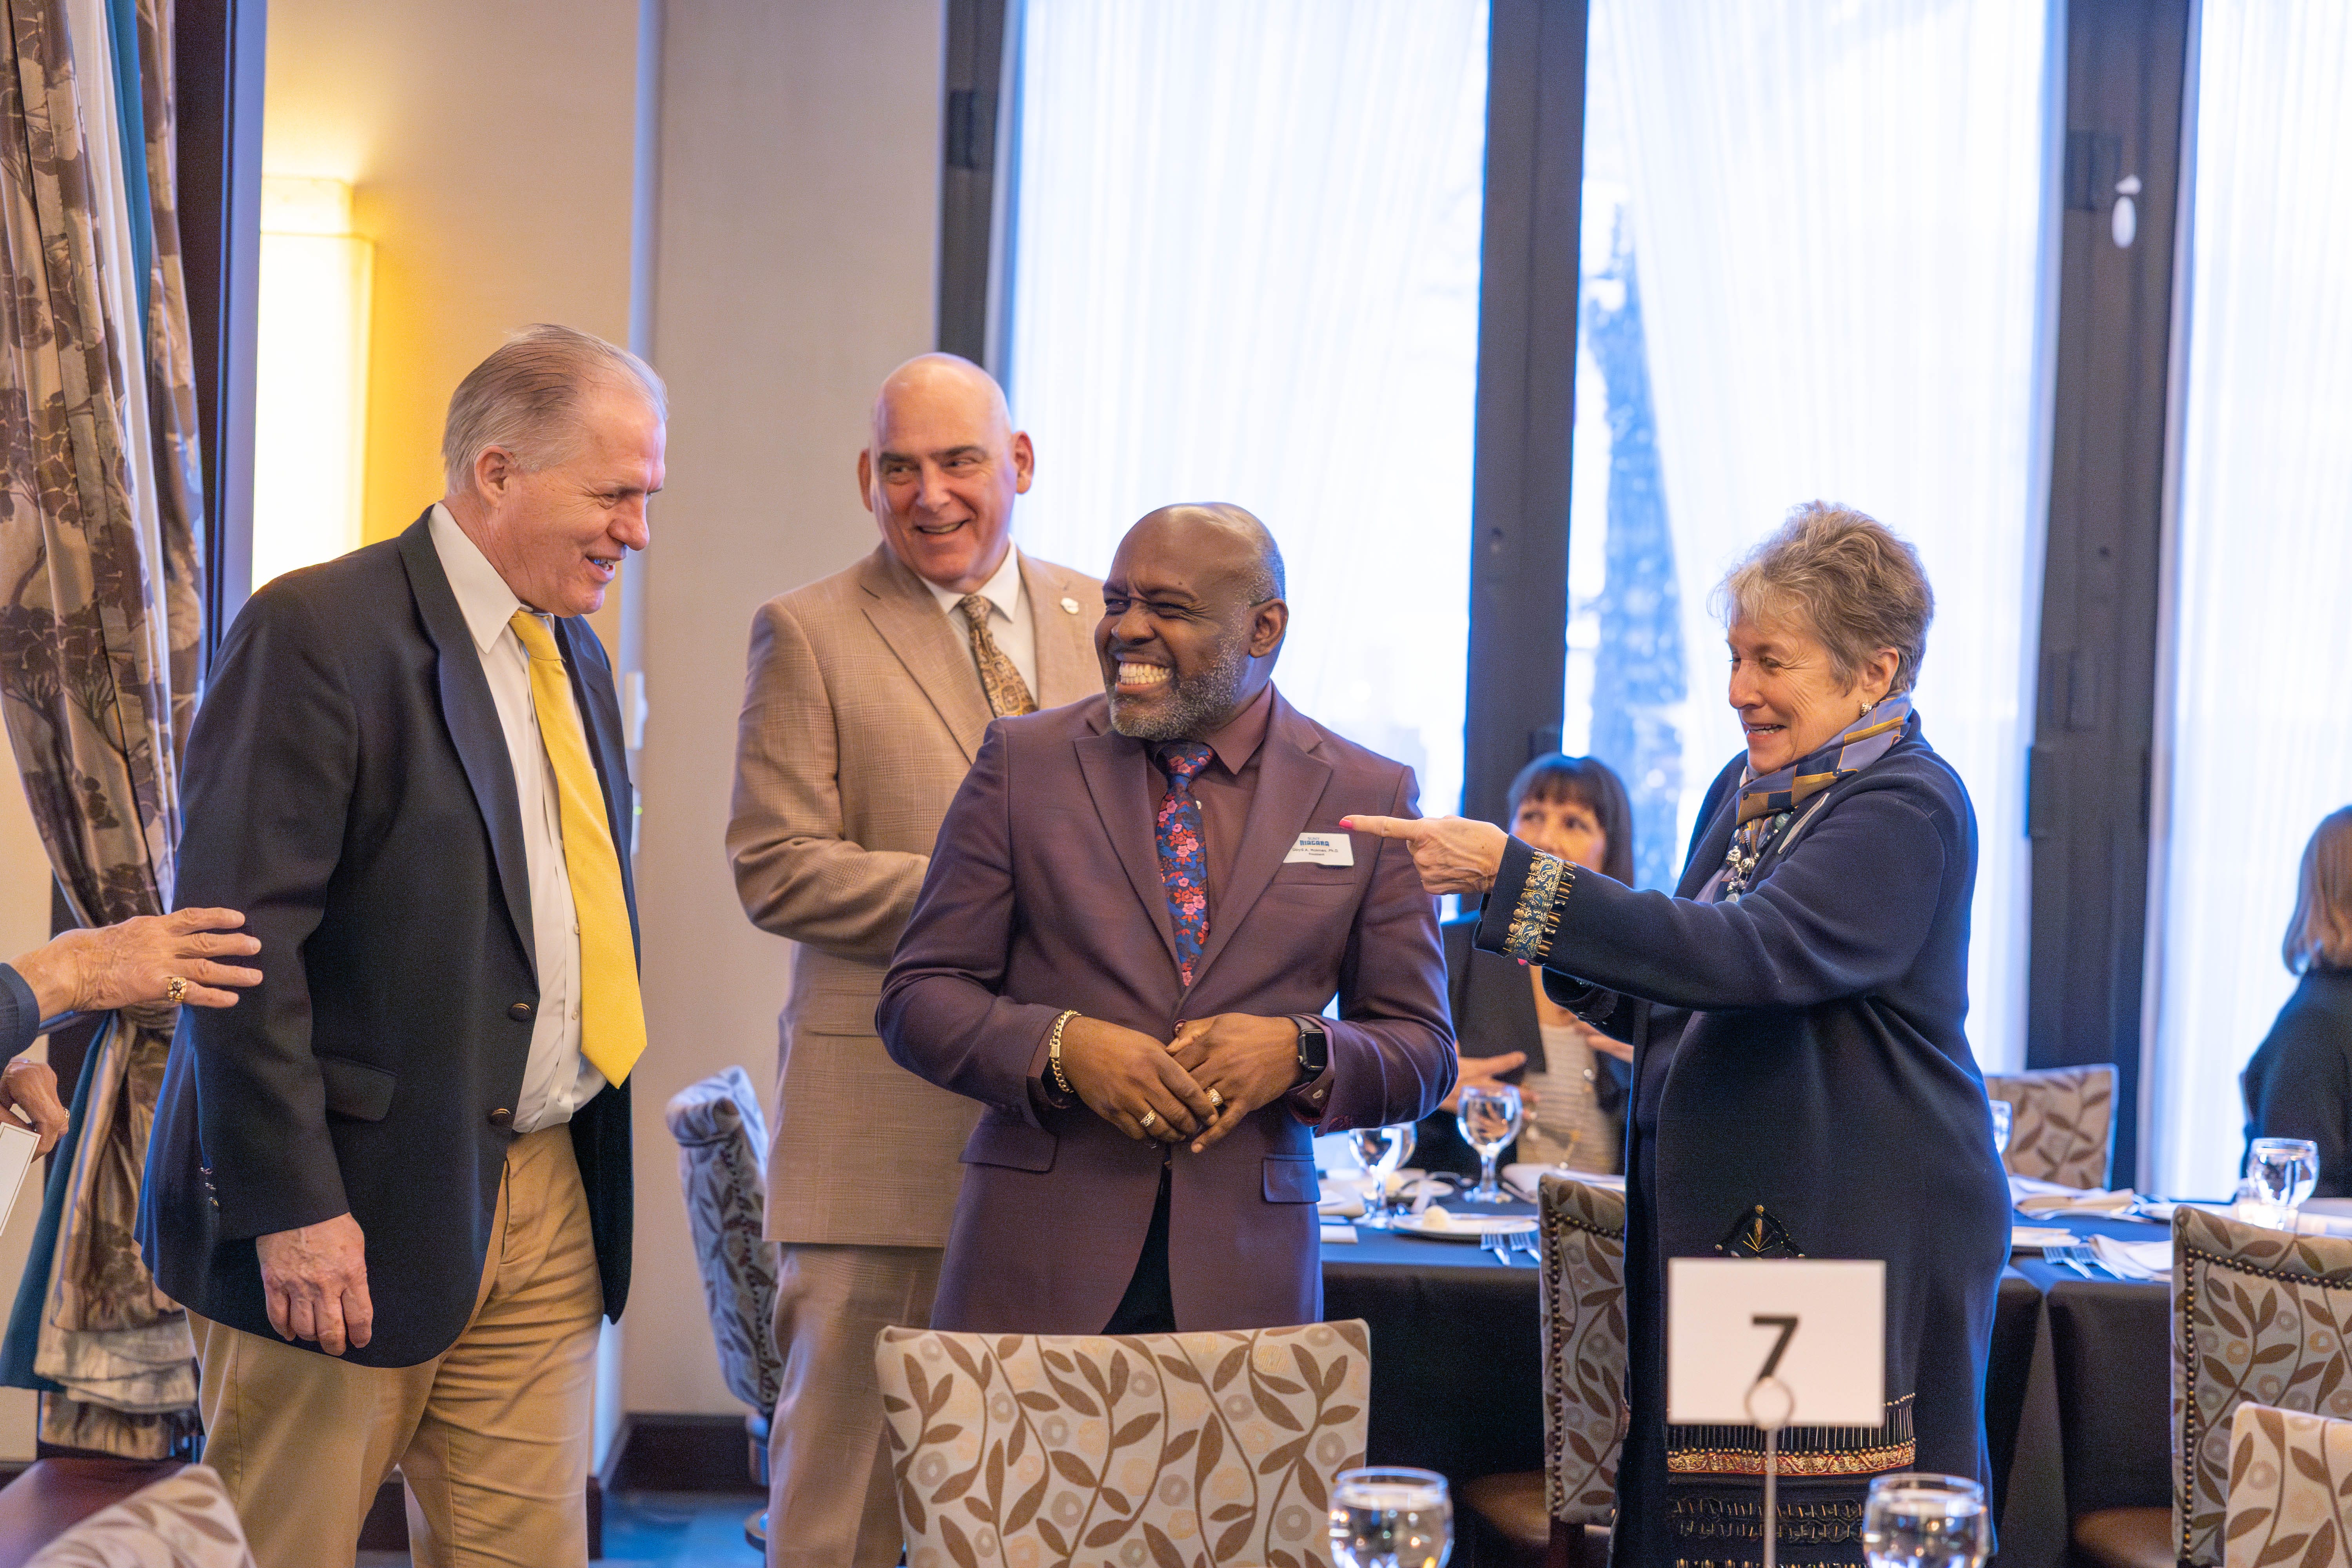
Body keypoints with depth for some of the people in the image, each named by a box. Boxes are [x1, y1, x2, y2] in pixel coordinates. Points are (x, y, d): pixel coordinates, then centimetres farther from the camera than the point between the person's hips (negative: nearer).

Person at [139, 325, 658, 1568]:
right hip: (360, 1208, -7)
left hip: (550, 1207, 7)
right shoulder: (317, 631, -12)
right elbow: (240, 940, -17)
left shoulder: (574, 656, 14)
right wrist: (291, 1207, -20)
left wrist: (589, 1160, 15)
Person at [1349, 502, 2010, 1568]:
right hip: (1714, 1229, 8)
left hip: (1864, 1241, -8)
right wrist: (1574, 968, 0)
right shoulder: (1745, 790, 14)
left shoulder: (1908, 809, -13)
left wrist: (1513, 879, -28)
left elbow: (1754, 956, -27)